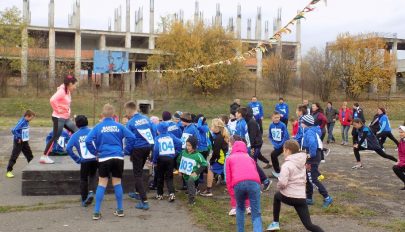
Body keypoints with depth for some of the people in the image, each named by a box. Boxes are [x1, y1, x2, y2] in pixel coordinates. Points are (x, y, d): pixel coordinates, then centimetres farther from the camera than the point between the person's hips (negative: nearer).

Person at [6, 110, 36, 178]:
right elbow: (13, 130, -29)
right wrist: (18, 138, -21)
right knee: (14, 156, -2)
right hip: (18, 142, -8)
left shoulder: (26, 122, 3)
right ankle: (9, 171, 5)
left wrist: (27, 138, 8)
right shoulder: (21, 122, -22)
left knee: (29, 155, 15)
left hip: (25, 142, 8)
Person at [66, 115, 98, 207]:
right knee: (93, 176, 25)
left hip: (84, 160, -1)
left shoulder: (75, 135, 5)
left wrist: (77, 159, -1)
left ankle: (84, 200, 23)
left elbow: (68, 148, -8)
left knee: (83, 179, 18)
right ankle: (91, 192, 1)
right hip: (95, 159, 1)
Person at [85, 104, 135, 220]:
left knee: (102, 184, 6)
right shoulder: (119, 126, 4)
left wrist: (95, 152, 3)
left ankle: (96, 212, 3)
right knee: (117, 183, 13)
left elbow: (88, 141, -8)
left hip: (104, 158, -1)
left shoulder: (98, 127, 1)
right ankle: (120, 210, 18)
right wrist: (126, 150, 5)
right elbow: (131, 137, -4)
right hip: (118, 158, 1)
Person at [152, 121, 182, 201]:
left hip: (161, 158, -2)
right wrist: (176, 152, 5)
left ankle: (160, 194, 22)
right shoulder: (171, 136, 3)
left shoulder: (157, 138, -5)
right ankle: (171, 193, -13)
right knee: (169, 177, 7)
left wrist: (154, 160, -7)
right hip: (171, 158, 2)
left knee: (160, 177, 15)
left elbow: (156, 149, -16)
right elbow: (179, 142, -7)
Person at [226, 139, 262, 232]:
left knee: (240, 208, 27)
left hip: (238, 183, -1)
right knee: (256, 214, 4)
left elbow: (228, 179, 22)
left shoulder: (230, 158, 29)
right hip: (253, 182, 1)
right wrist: (249, 196, 47)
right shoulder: (249, 157, 36)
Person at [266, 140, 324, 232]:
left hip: (288, 196, -5)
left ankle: (275, 223, 34)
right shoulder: (301, 163, 11)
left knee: (277, 195, 32)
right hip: (301, 197, 5)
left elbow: (282, 183, -22)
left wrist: (278, 186, -2)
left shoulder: (287, 164, -13)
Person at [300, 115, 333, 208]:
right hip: (310, 158, 10)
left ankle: (327, 198, -4)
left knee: (313, 179, -8)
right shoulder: (309, 131, 12)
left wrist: (311, 155, -28)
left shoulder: (309, 132, -20)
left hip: (313, 158, -10)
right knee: (307, 178, 16)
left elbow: (312, 143, -39)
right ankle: (309, 198, 24)